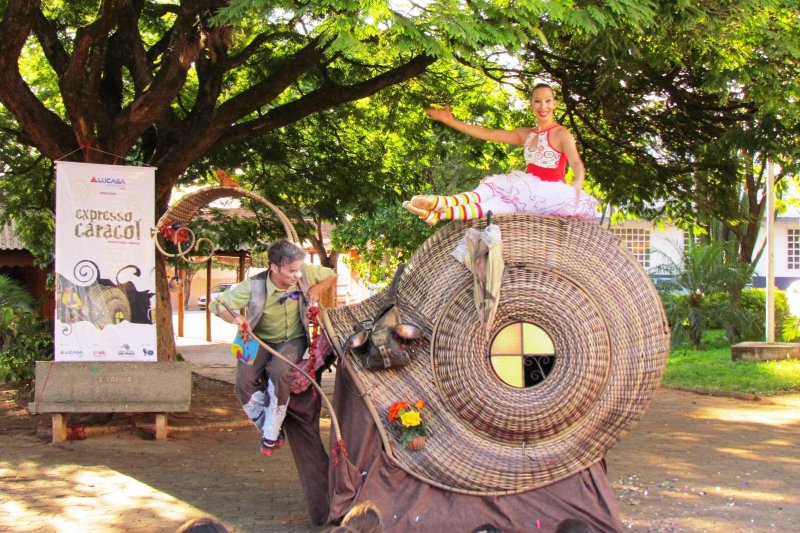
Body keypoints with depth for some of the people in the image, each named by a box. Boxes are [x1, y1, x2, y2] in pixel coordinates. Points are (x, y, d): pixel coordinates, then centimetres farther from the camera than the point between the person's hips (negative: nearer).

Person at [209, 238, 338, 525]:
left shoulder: (306, 273, -15)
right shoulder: (254, 287, -22)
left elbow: (332, 276, 6)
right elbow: (217, 304, -17)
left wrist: (315, 291, -12)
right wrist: (237, 319, -35)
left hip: (293, 341, 0)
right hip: (261, 342, 0)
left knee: (279, 369, -36)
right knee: (245, 384, -28)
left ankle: (271, 434, -21)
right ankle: (269, 428, -2)